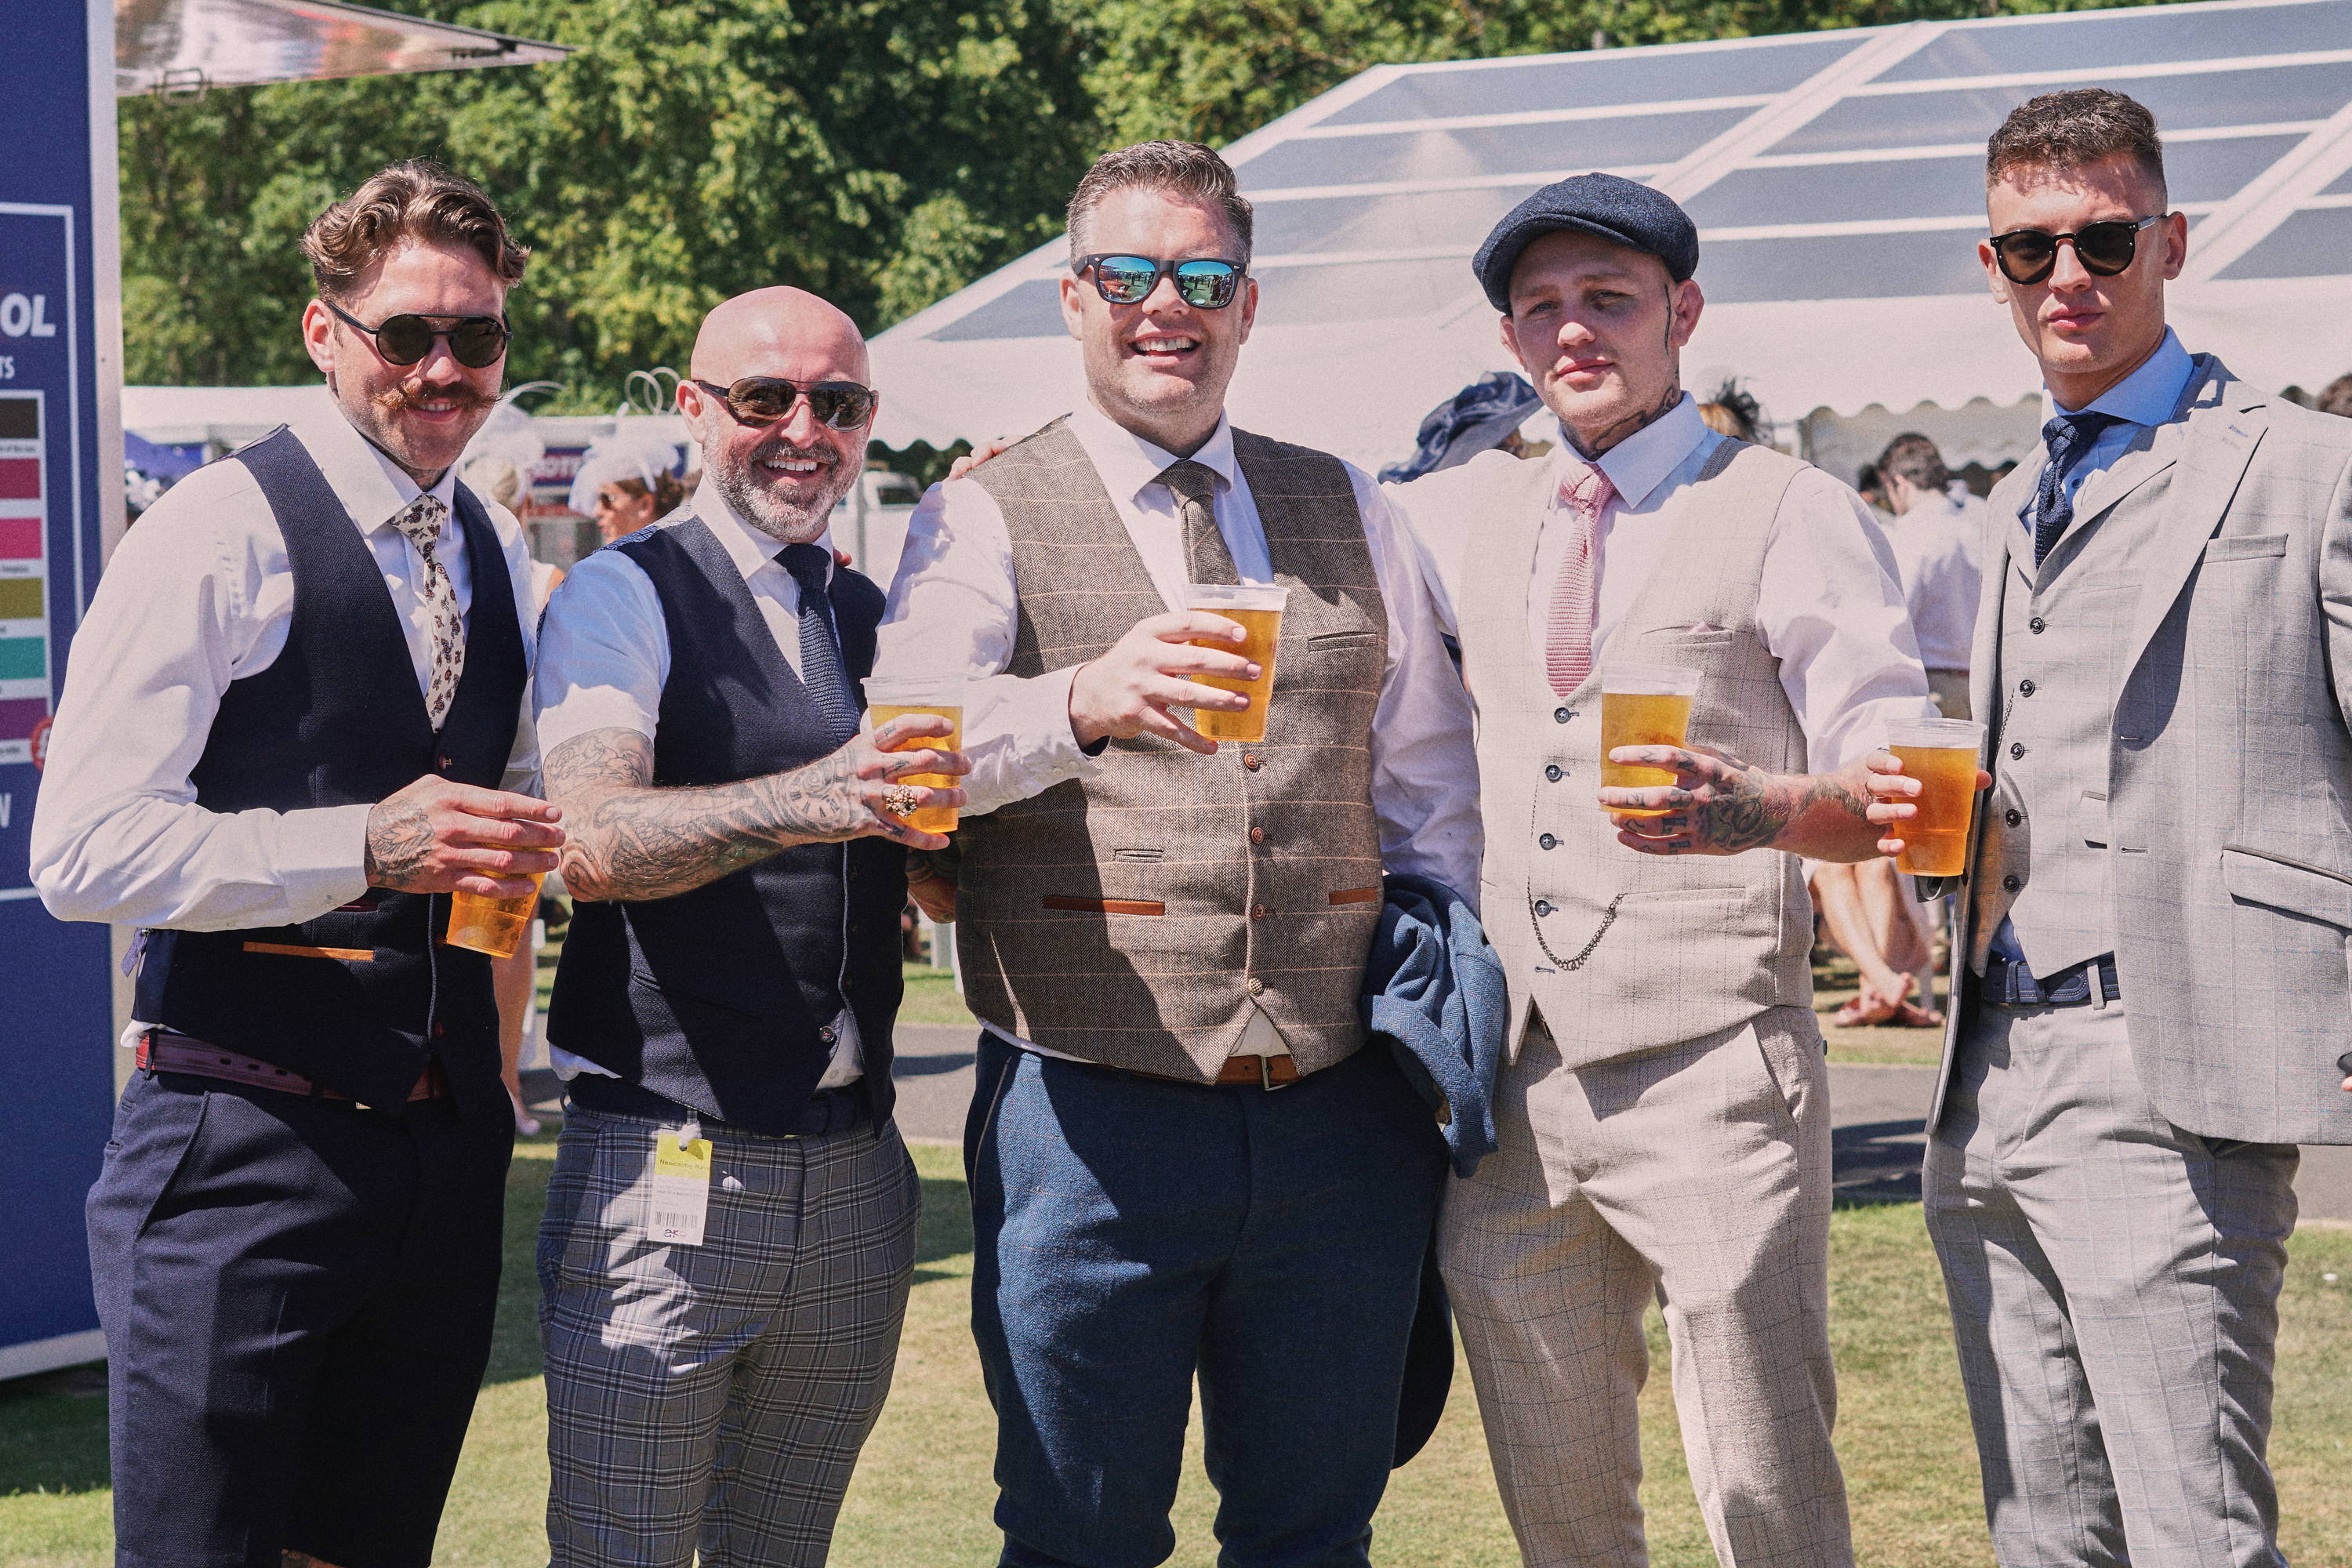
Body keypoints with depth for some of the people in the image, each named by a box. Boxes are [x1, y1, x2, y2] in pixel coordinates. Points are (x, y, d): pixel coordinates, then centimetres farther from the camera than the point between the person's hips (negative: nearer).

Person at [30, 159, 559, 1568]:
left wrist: (515, 849, 8)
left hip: (445, 1147, 6)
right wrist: (363, 845, -24)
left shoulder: (504, 562, 14)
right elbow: (84, 849, -16)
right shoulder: (220, 534, -8)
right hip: (246, 1148, -6)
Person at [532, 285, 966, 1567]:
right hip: (668, 1167, -6)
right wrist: (809, 803, -35)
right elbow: (592, 846, -20)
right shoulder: (624, 595, -5)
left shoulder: (877, 621, 15)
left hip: (857, 1174, 6)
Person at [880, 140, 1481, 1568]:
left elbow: (1430, 789, 19)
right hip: (1092, 1118, -3)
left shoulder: (1349, 513, 13)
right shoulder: (986, 521, 0)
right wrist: (1083, 702, -38)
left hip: (1343, 1115, 4)